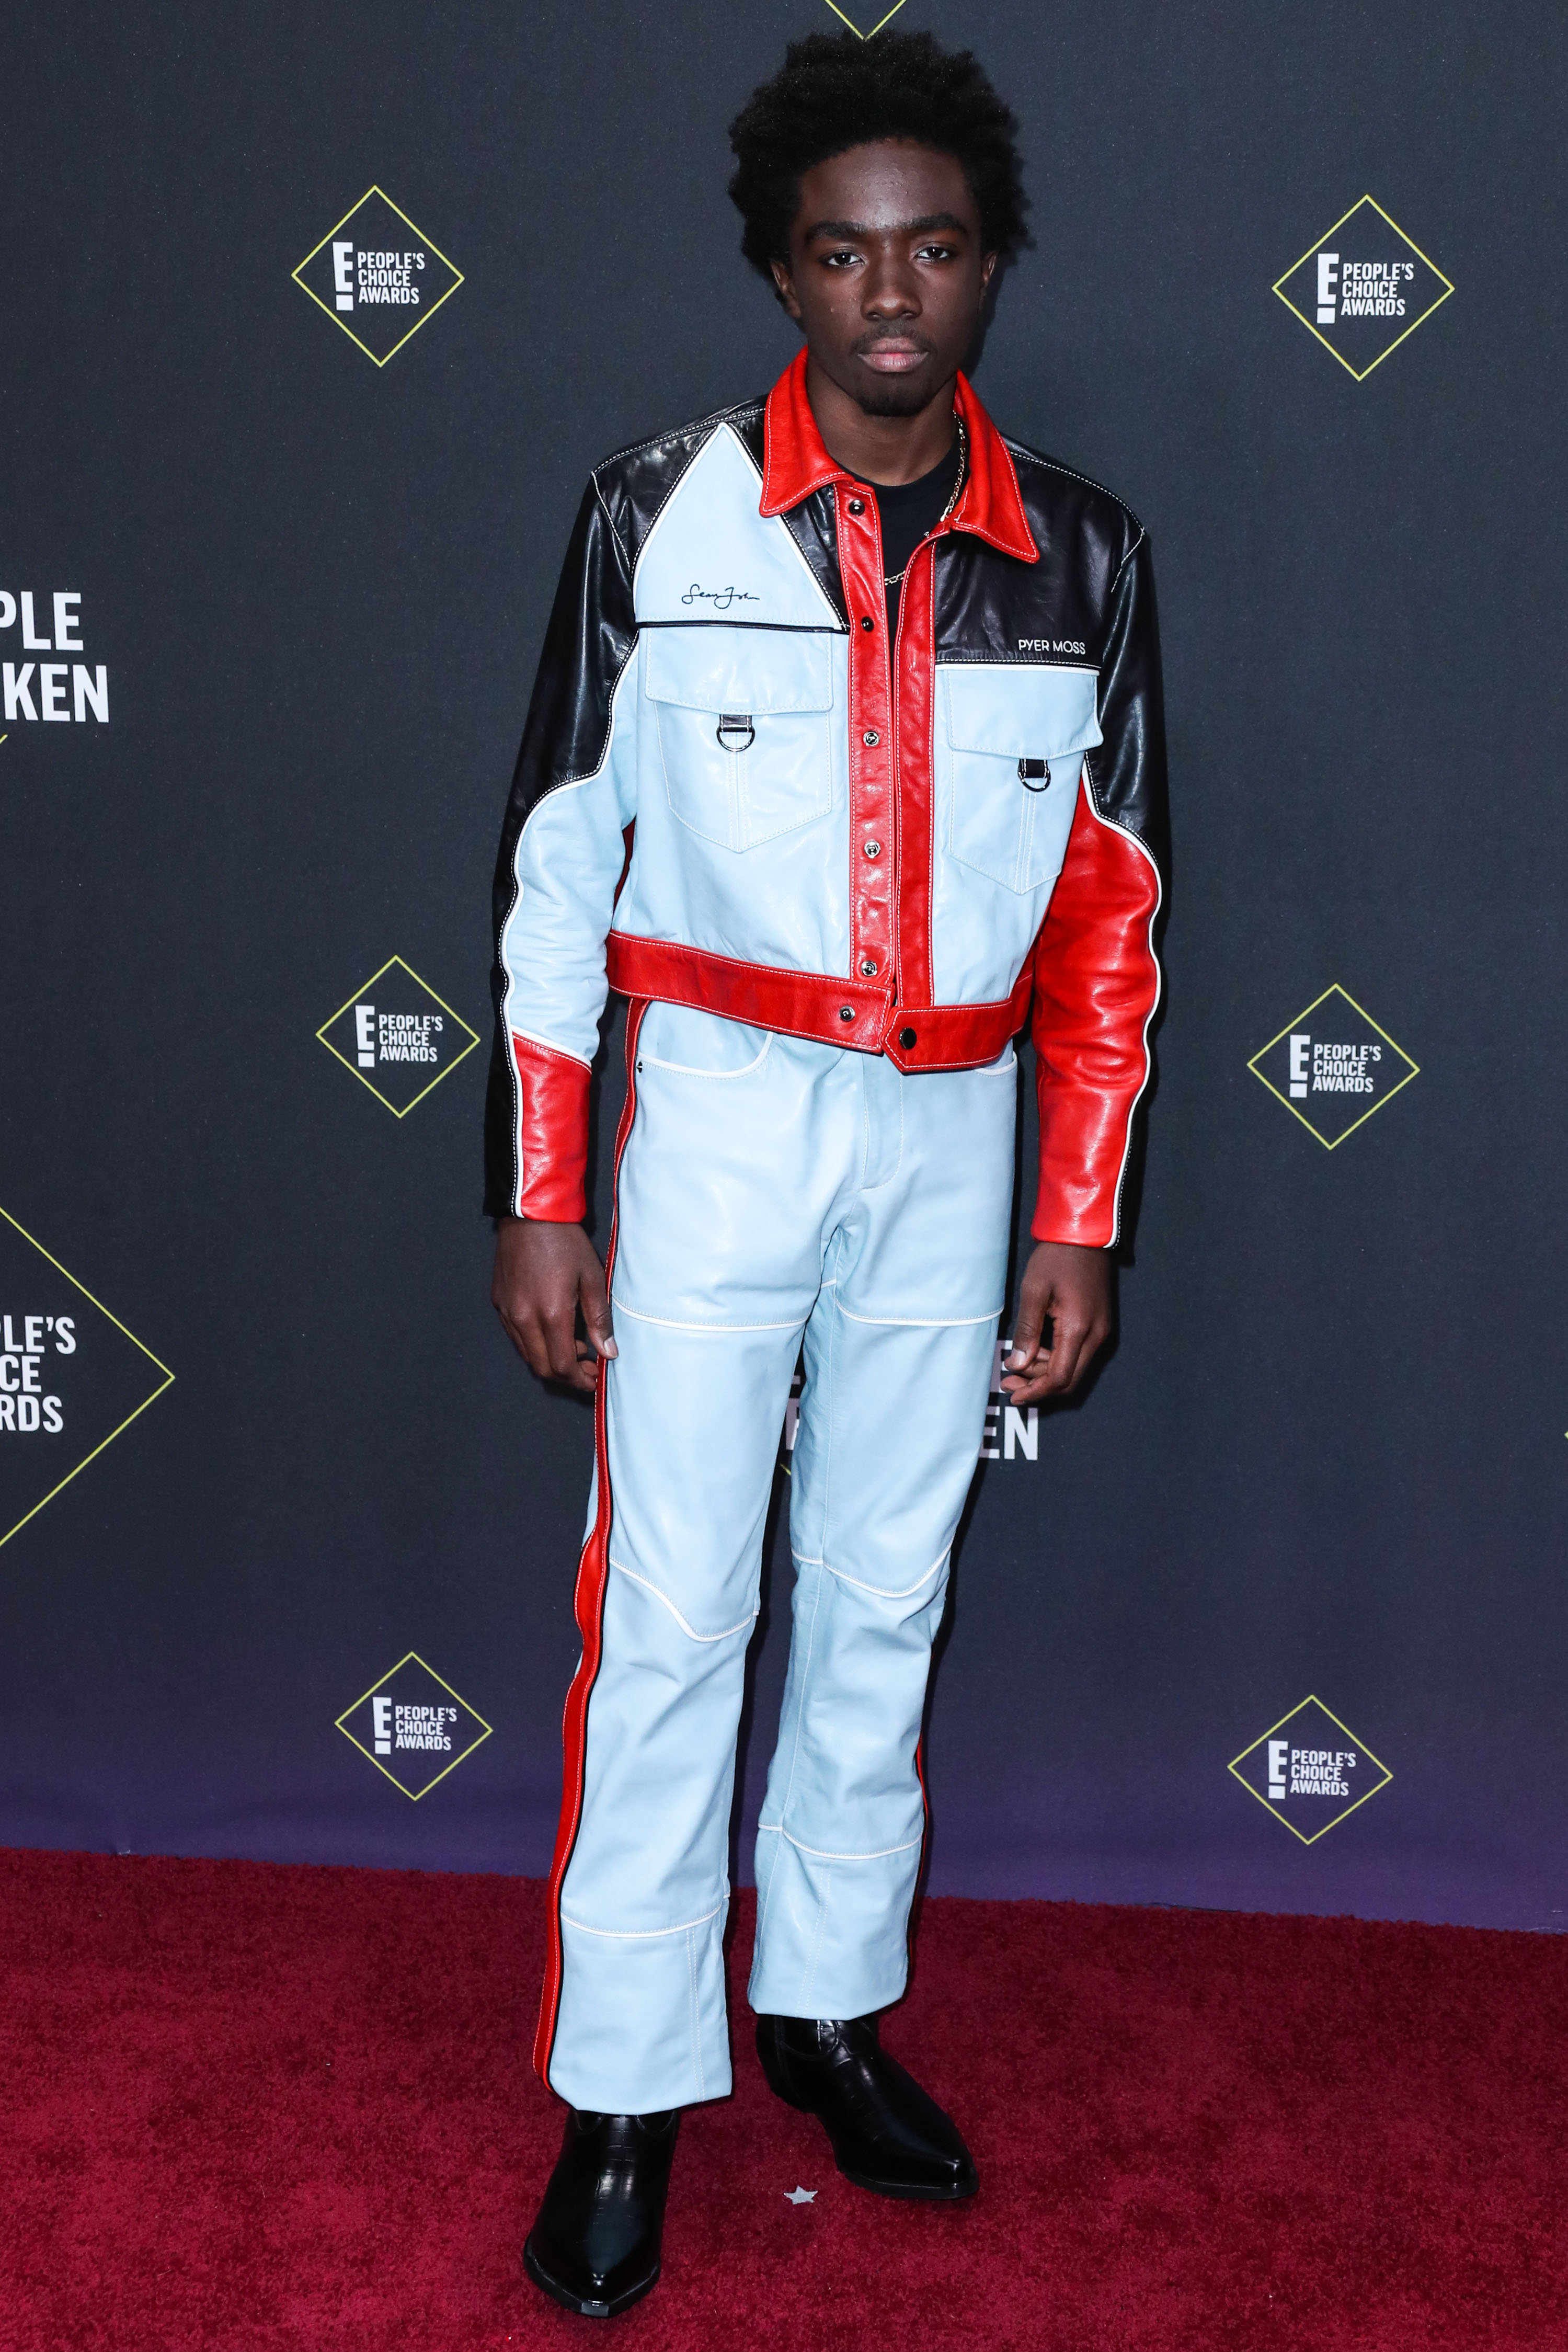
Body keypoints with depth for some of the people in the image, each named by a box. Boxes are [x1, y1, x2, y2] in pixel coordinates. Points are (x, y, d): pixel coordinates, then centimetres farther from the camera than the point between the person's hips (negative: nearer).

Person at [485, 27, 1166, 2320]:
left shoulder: (1082, 555, 1)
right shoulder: (660, 512, -5)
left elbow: (1109, 908, 5)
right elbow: (556, 865, -3)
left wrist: (1079, 1227, 3)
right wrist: (536, 1203, -5)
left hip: (949, 1137, 3)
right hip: (715, 1117, -2)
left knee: (883, 1598, 13)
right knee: (670, 1614, 1)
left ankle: (829, 1999, 32)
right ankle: (628, 2088, 15)